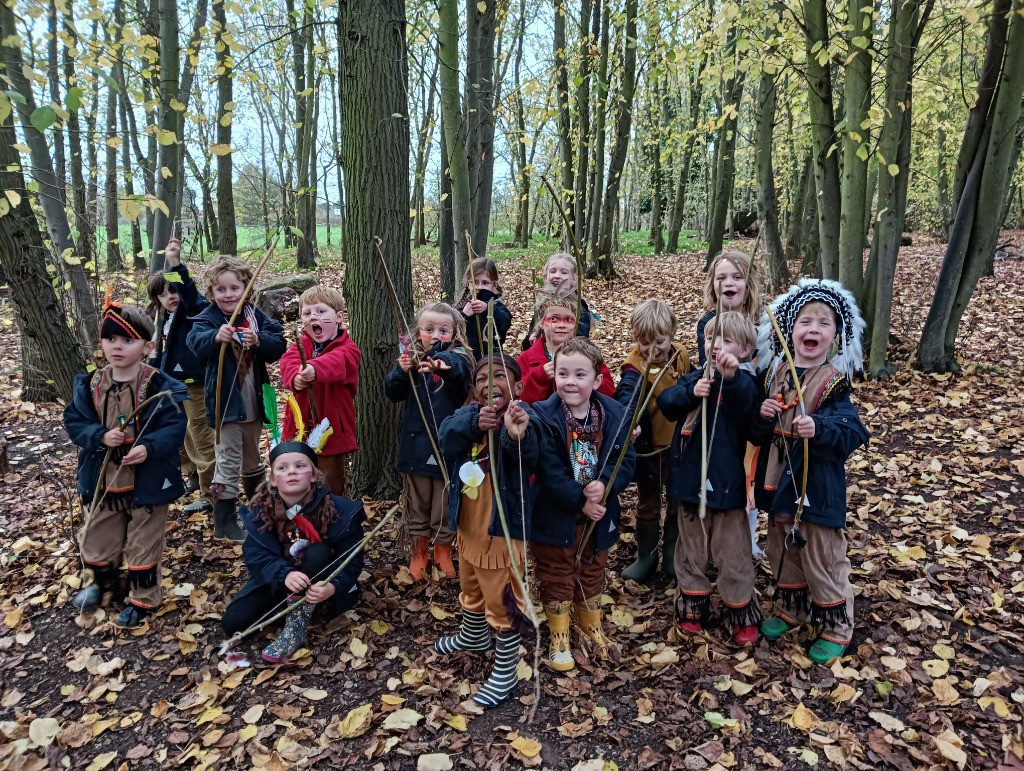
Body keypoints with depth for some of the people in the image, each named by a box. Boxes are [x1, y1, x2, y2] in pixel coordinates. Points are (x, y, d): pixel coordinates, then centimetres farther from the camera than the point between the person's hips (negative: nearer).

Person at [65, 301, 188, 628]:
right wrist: (100, 436, -19)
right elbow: (74, 421, 0)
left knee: (144, 543, 11)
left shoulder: (160, 386, -17)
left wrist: (149, 447, -35)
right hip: (102, 479, 5)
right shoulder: (90, 385, -4)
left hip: (148, 480, -5)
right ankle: (102, 580, 51)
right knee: (97, 538, 22)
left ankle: (144, 598, 31)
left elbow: (174, 427, -18)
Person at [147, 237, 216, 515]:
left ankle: (210, 494, 6)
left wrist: (175, 264, -45)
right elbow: (161, 351, 20)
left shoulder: (193, 312, -15)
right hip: (173, 385, 10)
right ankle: (191, 477, 43)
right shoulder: (164, 318, 10)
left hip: (194, 385, -9)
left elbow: (191, 294, -38)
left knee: (202, 439, -2)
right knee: (181, 435, 23)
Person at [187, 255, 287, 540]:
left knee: (252, 459, 23)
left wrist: (258, 341, -28)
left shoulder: (256, 316, 0)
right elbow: (195, 343, -31)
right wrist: (215, 337, -51)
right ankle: (225, 523, 10)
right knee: (228, 463, -1)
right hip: (226, 405, -5)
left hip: (254, 404, 5)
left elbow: (278, 346, -8)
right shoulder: (207, 319, -10)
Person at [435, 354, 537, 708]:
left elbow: (528, 457, -41)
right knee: (471, 591, 30)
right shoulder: (468, 415, -5)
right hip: (468, 527, 7)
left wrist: (517, 436, -65)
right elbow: (446, 436, -23)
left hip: (503, 531, -7)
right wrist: (475, 422, -43)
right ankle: (473, 636, 57)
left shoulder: (519, 419, -22)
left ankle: (505, 672, 30)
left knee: (502, 603, 9)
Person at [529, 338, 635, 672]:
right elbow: (548, 471, -23)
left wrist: (604, 484, -28)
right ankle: (559, 639, 34)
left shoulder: (615, 415, -9)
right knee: (557, 579, 13)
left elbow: (626, 460, -10)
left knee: (592, 574, 24)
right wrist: (580, 500, -25)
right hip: (555, 516, -3)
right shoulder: (543, 417, -19)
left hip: (598, 515, 3)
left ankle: (591, 627, 48)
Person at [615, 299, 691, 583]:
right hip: (649, 447, -4)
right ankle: (646, 556, 31)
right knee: (648, 504, 14)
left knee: (678, 501, 18)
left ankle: (673, 556, 37)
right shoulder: (635, 367, -23)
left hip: (680, 444, 4)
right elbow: (626, 399, -41)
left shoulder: (682, 356, -5)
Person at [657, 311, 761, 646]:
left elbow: (747, 408, -32)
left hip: (727, 484, -4)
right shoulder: (694, 378, 3)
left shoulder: (743, 383, -9)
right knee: (692, 548, 18)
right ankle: (693, 606, 35)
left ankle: (742, 613, 27)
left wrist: (732, 377, -47)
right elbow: (666, 404, -10)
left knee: (732, 552, 9)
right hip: (691, 480, 4)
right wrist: (691, 393, -26)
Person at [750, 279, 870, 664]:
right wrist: (762, 416, -19)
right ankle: (790, 609, 42)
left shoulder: (835, 382, -12)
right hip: (778, 482, 5)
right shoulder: (772, 374, 1)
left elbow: (852, 434, -20)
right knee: (781, 551, 21)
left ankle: (836, 627, 28)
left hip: (817, 486, -5)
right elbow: (753, 432, 2)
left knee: (822, 559, 8)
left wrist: (819, 429, -37)